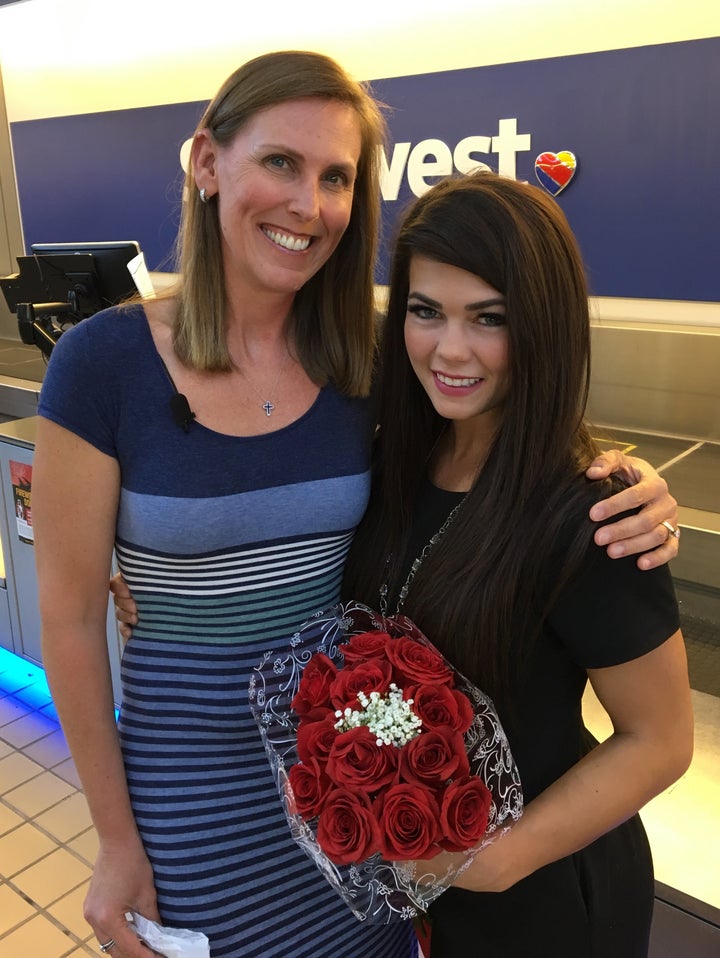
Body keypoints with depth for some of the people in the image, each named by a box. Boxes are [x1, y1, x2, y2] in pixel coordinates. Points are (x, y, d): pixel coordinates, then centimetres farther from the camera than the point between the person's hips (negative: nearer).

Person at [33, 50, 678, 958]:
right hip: (193, 772, -2)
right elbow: (72, 618, -10)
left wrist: (623, 491, -20)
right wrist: (116, 839, -4)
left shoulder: (368, 358, -8)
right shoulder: (103, 363, -16)